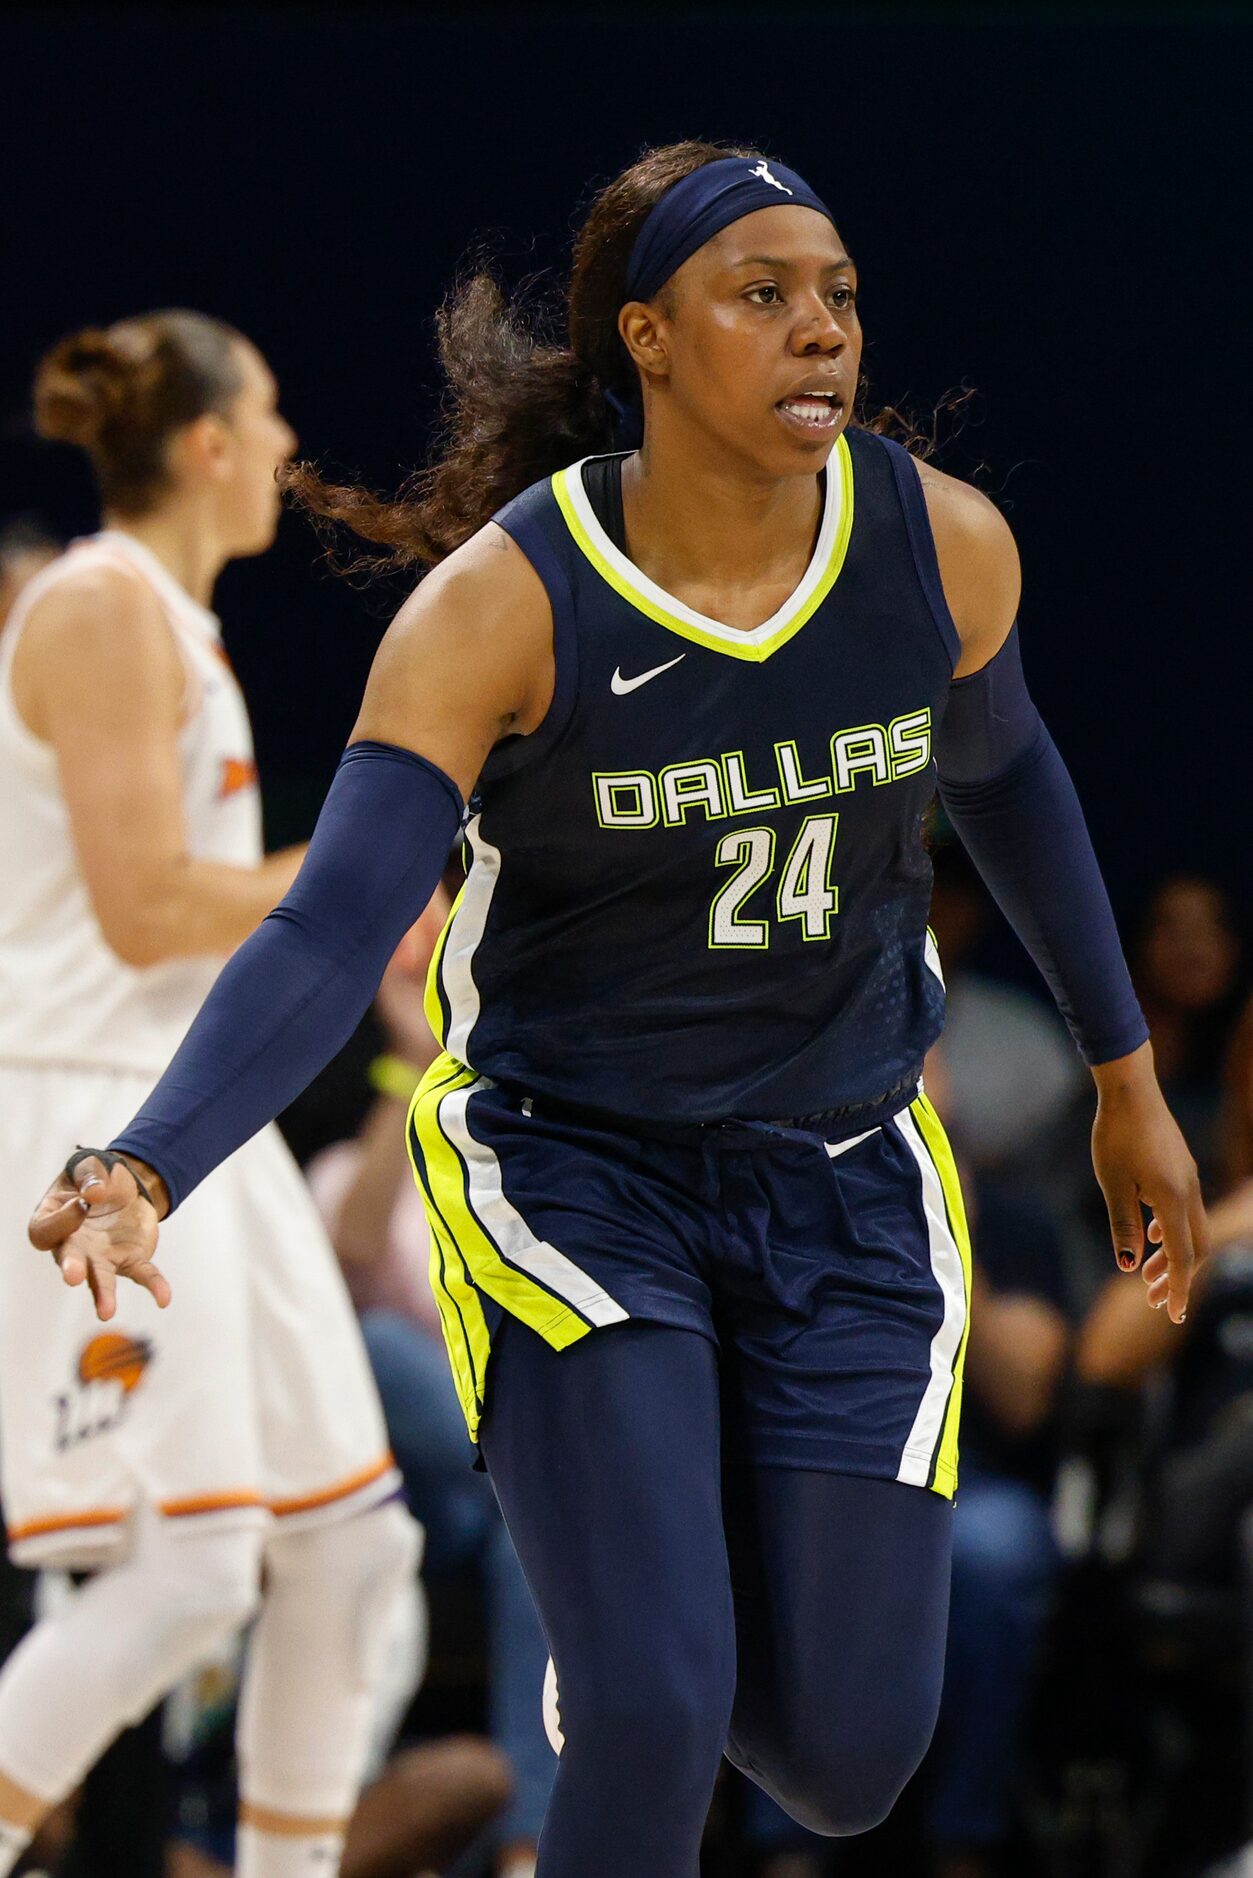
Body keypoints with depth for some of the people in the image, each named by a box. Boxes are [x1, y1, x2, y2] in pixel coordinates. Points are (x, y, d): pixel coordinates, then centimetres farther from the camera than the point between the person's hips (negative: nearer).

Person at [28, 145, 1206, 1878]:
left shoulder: (945, 548, -11)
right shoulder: (501, 604, -21)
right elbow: (330, 934, -27)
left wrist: (1127, 1082, 20)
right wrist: (141, 1175, -44)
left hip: (847, 1181, 4)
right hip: (572, 1166, -3)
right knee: (651, 1714, -18)